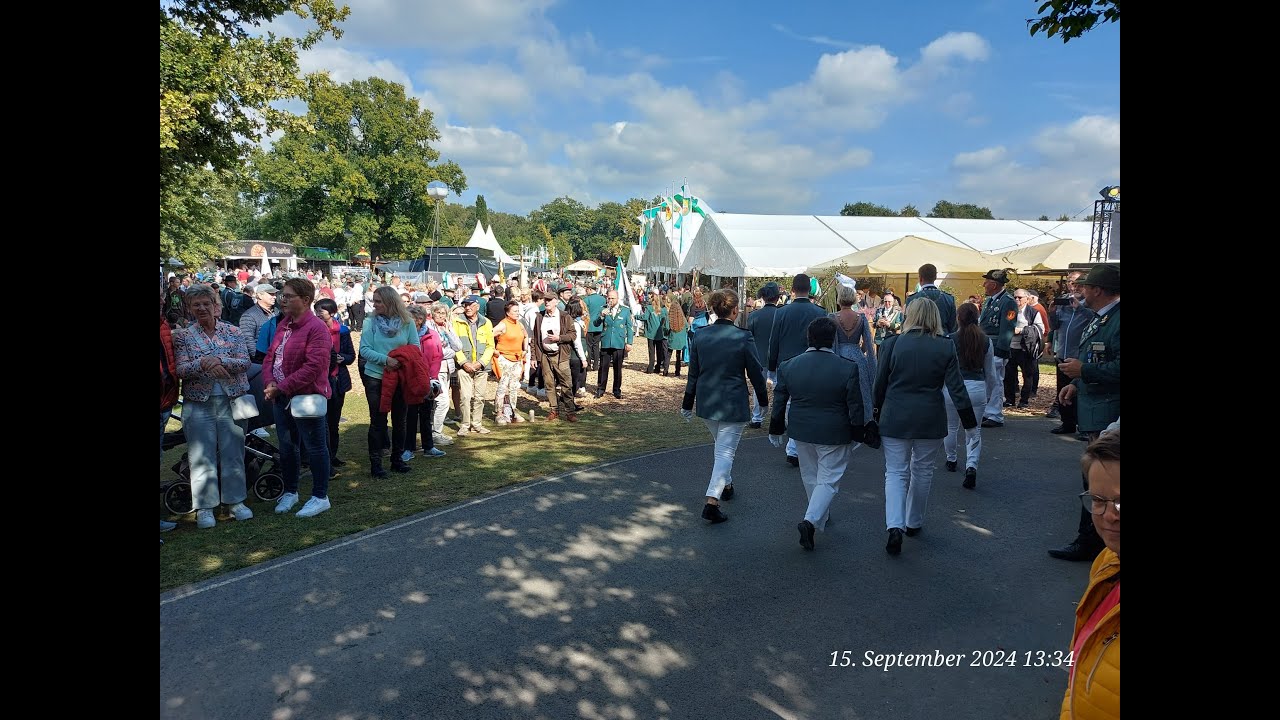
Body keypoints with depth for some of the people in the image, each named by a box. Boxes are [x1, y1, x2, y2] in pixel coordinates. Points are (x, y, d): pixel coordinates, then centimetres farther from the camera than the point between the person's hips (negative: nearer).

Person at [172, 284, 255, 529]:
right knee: (202, 455, 2)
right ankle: (204, 507, 12)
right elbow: (180, 369, -6)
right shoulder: (183, 336, 4)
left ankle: (236, 501, 18)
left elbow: (245, 362, -6)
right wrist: (203, 364, -25)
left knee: (233, 452, 6)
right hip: (198, 404, 0)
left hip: (232, 400, 1)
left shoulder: (233, 331, 5)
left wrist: (220, 361, -22)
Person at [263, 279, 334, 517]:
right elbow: (270, 356, 11)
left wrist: (282, 387, -20)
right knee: (287, 446, 19)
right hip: (282, 398, 9)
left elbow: (313, 367, -23)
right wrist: (269, 383, -7)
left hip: (307, 397, -8)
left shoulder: (316, 328, -17)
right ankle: (290, 492, 34)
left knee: (315, 447, 3)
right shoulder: (283, 324, 11)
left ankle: (320, 497, 15)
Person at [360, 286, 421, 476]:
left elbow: (415, 347, -2)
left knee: (400, 420, 12)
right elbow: (364, 350, -11)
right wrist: (385, 359, -24)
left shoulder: (407, 322, -5)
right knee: (377, 421, 3)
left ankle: (397, 459, 27)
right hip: (375, 377, -2)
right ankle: (375, 463, 13)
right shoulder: (370, 321, -7)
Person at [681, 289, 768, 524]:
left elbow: (693, 373, 5)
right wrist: (764, 401, 8)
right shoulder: (743, 338, -13)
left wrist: (688, 404, 14)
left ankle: (726, 485, 43)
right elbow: (755, 373, -6)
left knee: (722, 446, 26)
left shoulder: (700, 336, -1)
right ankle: (712, 502, -9)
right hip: (733, 403, -5)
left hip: (706, 402, 5)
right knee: (726, 451, -1)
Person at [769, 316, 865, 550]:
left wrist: (775, 430, 13)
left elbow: (779, 402, 2)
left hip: (801, 431, 4)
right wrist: (857, 435, 4)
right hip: (834, 434, -3)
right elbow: (855, 407, -9)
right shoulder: (848, 369, -14)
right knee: (828, 480, 6)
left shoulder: (788, 366, -6)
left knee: (810, 476, 21)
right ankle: (811, 520, -9)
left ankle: (822, 516, 39)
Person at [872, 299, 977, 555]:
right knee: (922, 472, 17)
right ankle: (914, 522, 30)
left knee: (896, 473, 5)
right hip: (930, 421, 1)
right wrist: (968, 416, 4)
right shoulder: (946, 348, -4)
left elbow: (880, 382, 0)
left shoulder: (892, 344, -6)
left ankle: (895, 526, -11)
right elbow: (956, 387, -4)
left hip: (895, 418, -1)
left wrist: (878, 409, 14)